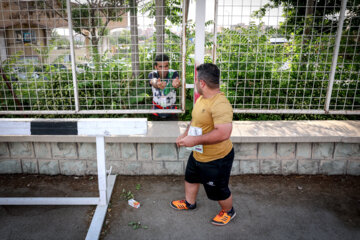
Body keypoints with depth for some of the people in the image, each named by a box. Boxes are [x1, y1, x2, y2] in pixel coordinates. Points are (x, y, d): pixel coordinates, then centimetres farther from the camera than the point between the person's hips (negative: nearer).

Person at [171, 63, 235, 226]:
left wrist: (195, 140, -34)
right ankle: (190, 203, 56)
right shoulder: (202, 98, 0)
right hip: (198, 154, 10)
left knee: (218, 191, 13)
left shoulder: (220, 104, -32)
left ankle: (228, 212, 44)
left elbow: (223, 133, -40)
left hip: (216, 159, -9)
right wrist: (185, 134, 2)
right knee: (191, 177, 29)